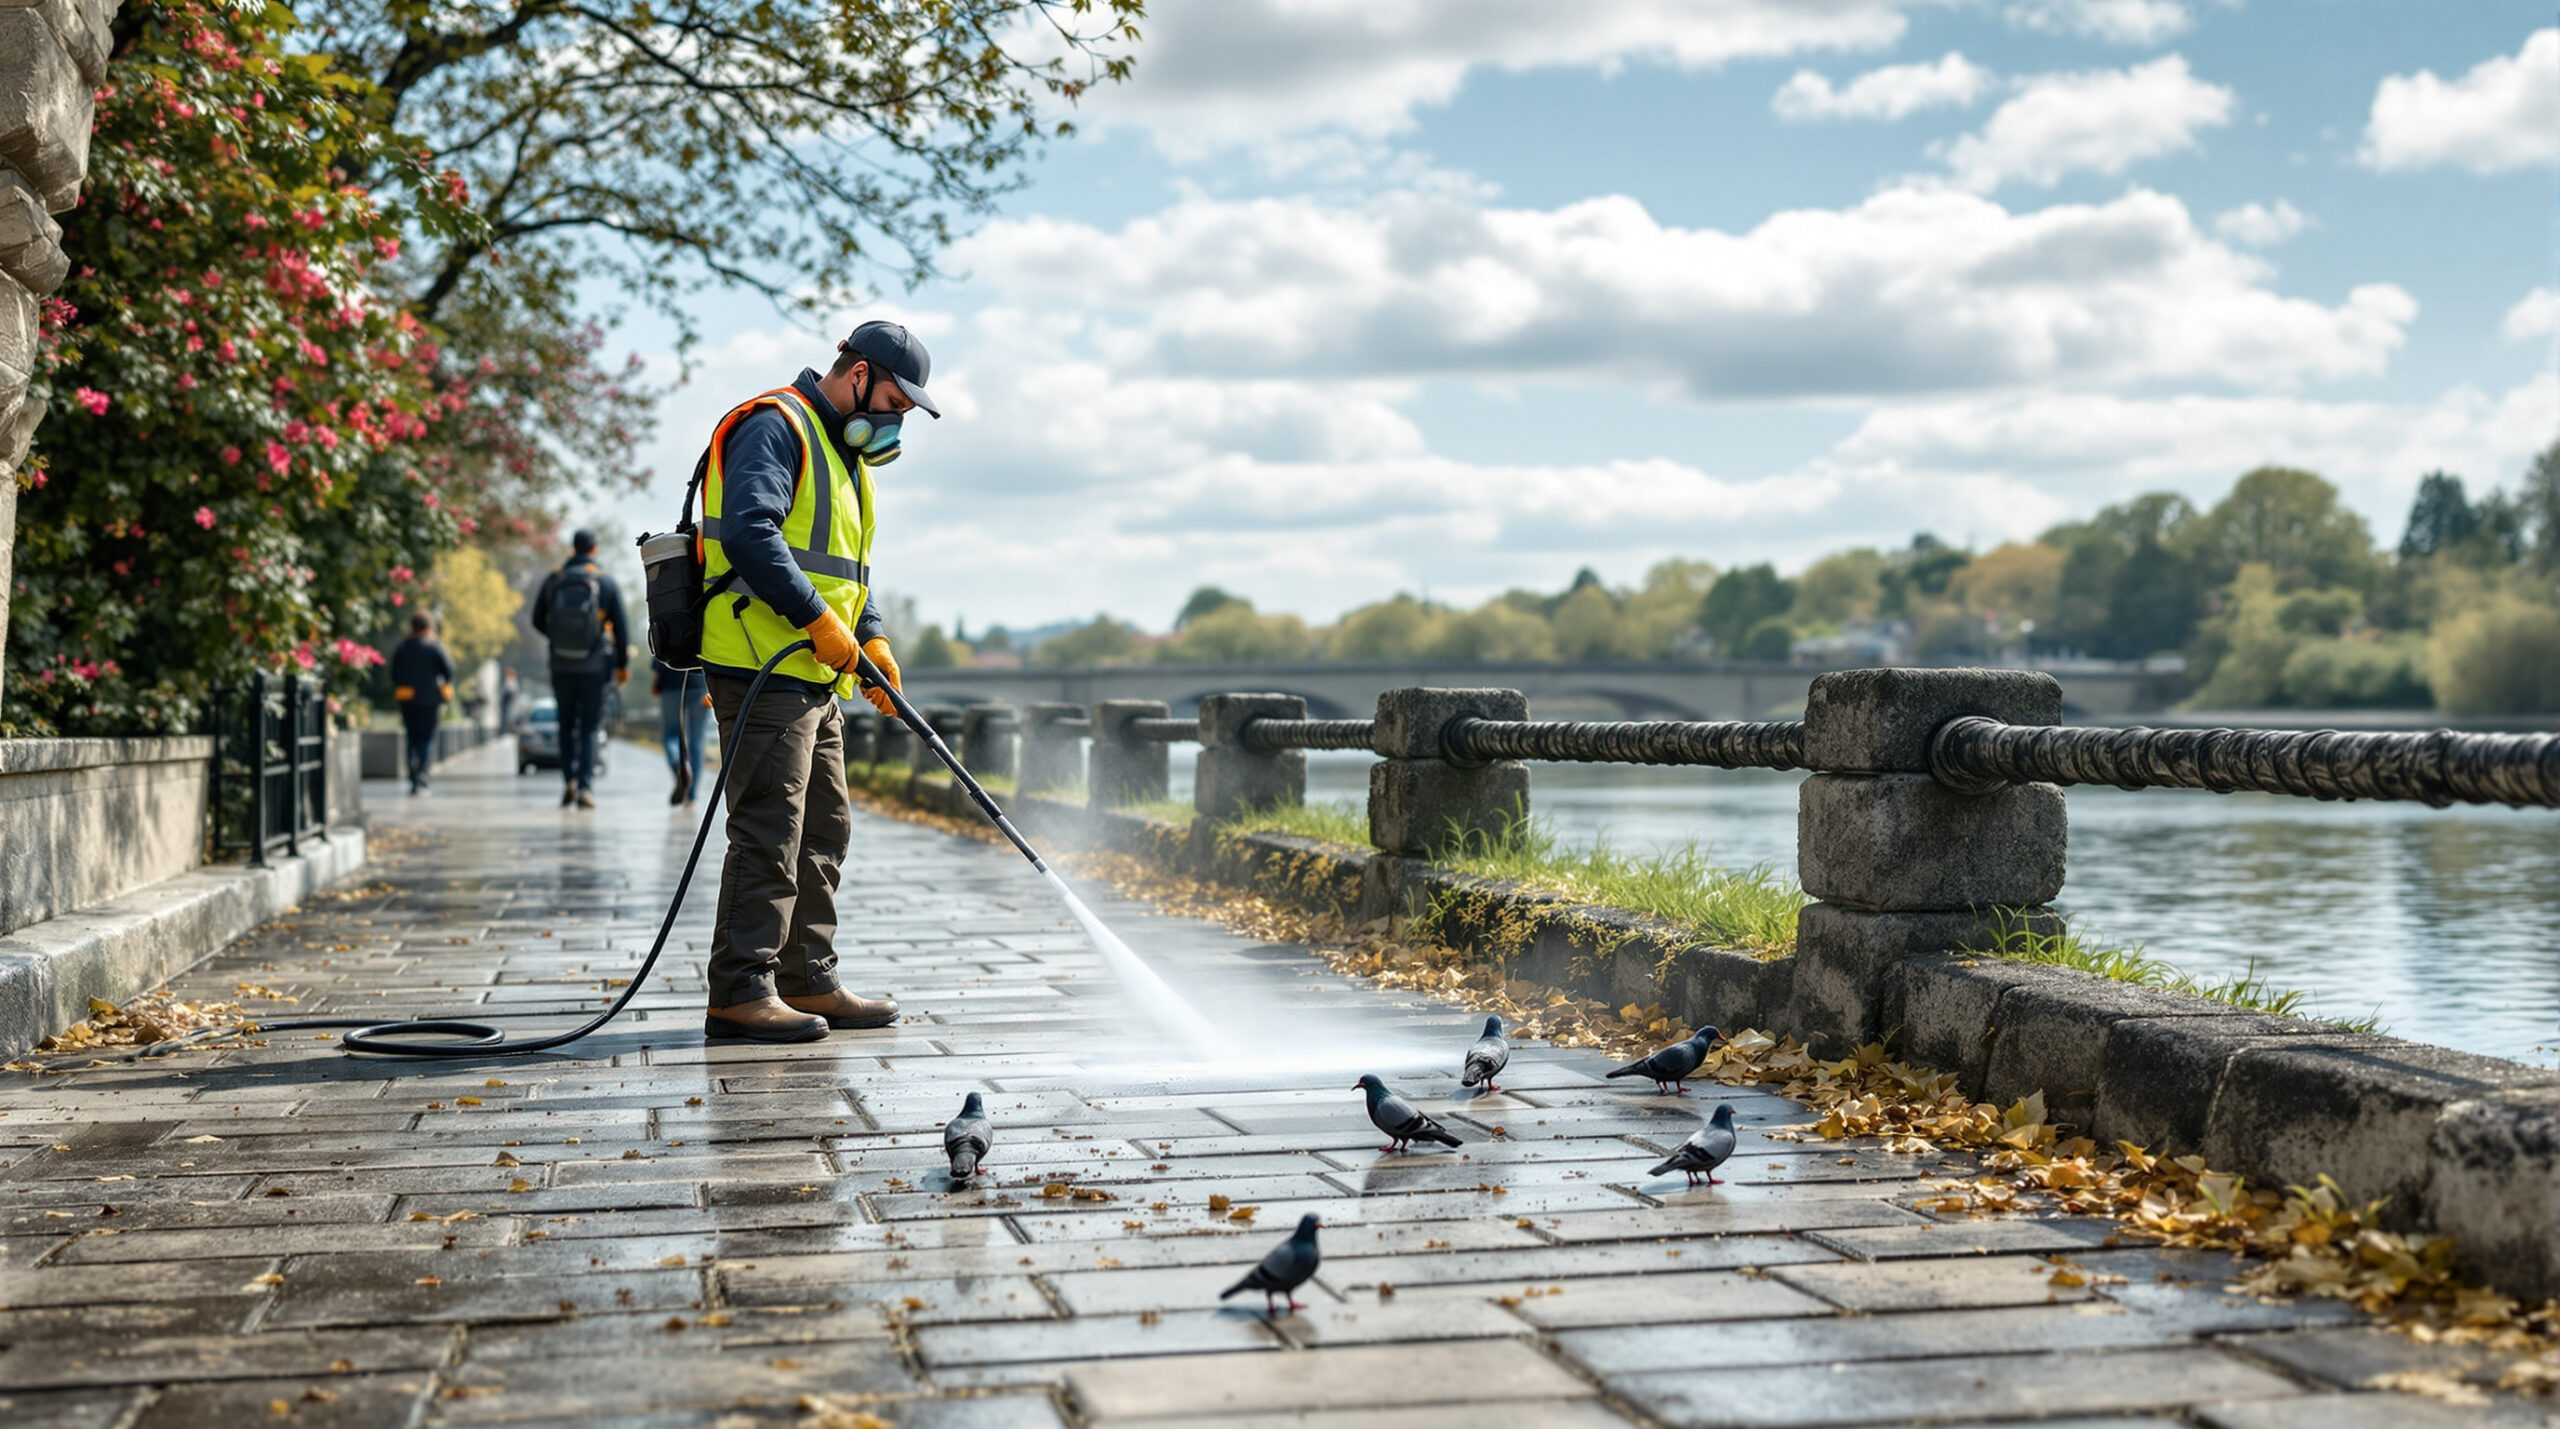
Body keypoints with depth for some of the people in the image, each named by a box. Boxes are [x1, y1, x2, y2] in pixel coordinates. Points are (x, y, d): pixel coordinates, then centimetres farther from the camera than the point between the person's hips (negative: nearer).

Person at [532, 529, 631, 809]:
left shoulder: (553, 580, 1)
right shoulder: (606, 582, -2)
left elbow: (538, 620, 6)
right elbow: (621, 627, -2)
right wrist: (623, 664, 6)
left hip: (561, 666, 1)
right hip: (594, 667, -1)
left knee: (567, 725, 15)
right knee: (590, 727, 3)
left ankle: (569, 780, 4)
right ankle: (586, 787, -6)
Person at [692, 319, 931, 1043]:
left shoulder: (842, 452, 24)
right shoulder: (774, 426, -8)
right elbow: (749, 533, -22)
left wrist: (871, 639, 9)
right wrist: (819, 621, -22)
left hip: (813, 678, 11)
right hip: (761, 668, -11)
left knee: (823, 833, 13)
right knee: (769, 833, -12)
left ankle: (808, 983, 21)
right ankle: (740, 994, -9)